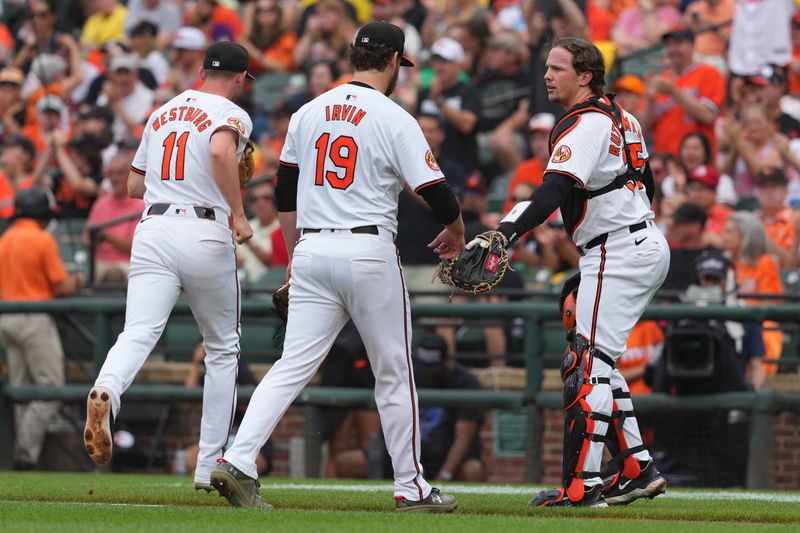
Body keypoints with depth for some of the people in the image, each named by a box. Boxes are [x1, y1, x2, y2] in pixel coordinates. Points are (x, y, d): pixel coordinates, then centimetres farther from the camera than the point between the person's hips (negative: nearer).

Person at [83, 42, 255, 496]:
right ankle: (211, 467, 12)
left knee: (140, 333, -13)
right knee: (222, 348, 13)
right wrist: (238, 215, -17)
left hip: (152, 231, 4)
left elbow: (134, 185, 27)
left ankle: (106, 392, -48)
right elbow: (221, 151, -23)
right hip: (205, 233, -4)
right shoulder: (232, 115, 1)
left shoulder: (162, 114, 21)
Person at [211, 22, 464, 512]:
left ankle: (238, 462, -16)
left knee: (293, 366, 0)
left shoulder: (309, 113, 11)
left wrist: (295, 259, 25)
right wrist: (456, 232, 14)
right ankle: (411, 488, 13)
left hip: (312, 251, 4)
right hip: (369, 250, -4)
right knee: (394, 372, 8)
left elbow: (285, 194, 17)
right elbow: (436, 190, -7)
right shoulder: (394, 119, -6)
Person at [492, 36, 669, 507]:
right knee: (593, 364, 16)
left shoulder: (583, 125, -15)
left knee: (589, 367, -12)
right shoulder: (621, 117, 15)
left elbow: (553, 190, -30)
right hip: (648, 245, 10)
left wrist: (507, 234, -40)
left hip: (617, 254, -10)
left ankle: (581, 486, -16)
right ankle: (638, 470, 16)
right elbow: (646, 185, 24)